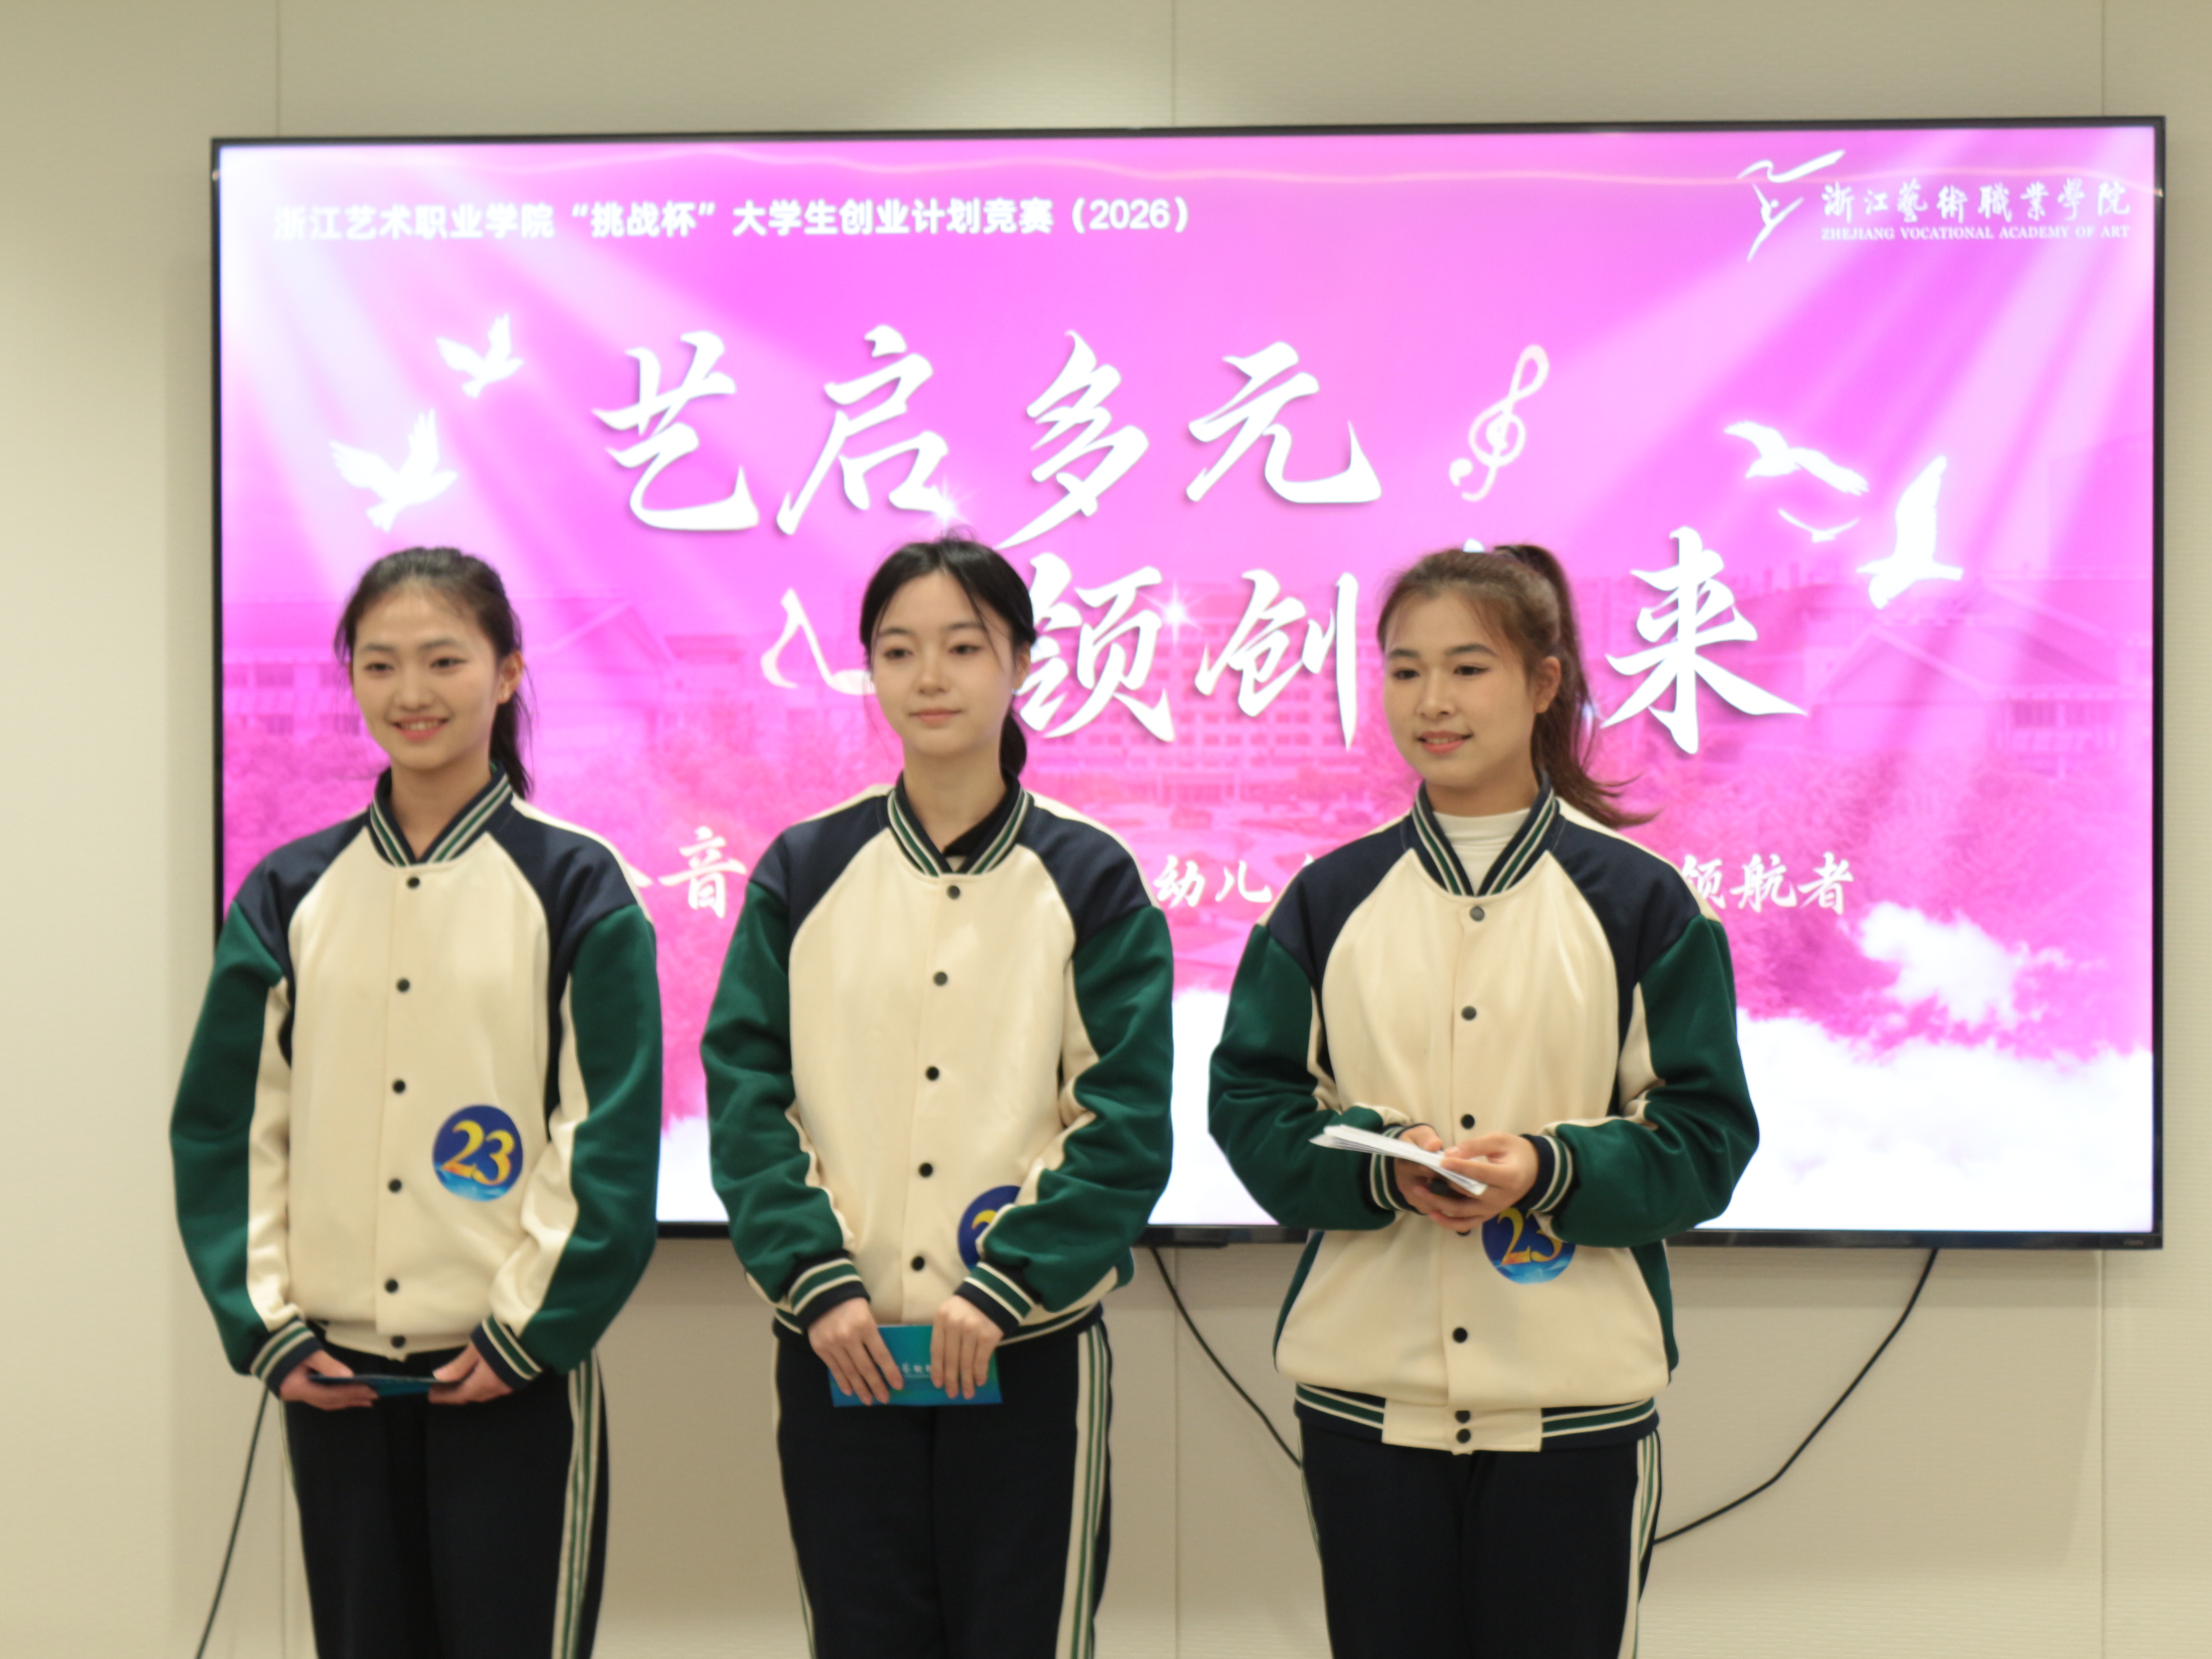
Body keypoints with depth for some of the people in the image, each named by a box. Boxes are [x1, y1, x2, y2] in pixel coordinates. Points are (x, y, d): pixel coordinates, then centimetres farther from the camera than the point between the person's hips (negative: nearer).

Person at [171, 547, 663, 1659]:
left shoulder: (574, 886, -3)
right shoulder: (290, 893, 6)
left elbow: (613, 1135, -6)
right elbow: (225, 1126, 6)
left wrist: (532, 1332, -11)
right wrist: (263, 1324, -2)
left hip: (514, 1379, -3)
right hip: (333, 1381, 3)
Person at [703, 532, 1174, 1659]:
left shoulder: (1089, 879, 0)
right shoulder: (803, 872, 4)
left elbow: (1126, 1119, -6)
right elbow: (746, 1092, 0)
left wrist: (1005, 1285, -15)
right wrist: (816, 1277, -12)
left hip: (1027, 1350, -1)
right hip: (838, 1350, 2)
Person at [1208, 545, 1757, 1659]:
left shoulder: (1637, 899, 0)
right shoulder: (1331, 899, 5)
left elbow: (1707, 1133, -2)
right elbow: (1249, 1107, 2)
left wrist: (1550, 1169, -20)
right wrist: (1385, 1166, -16)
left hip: (1574, 1401, -1)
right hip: (1367, 1388, 2)